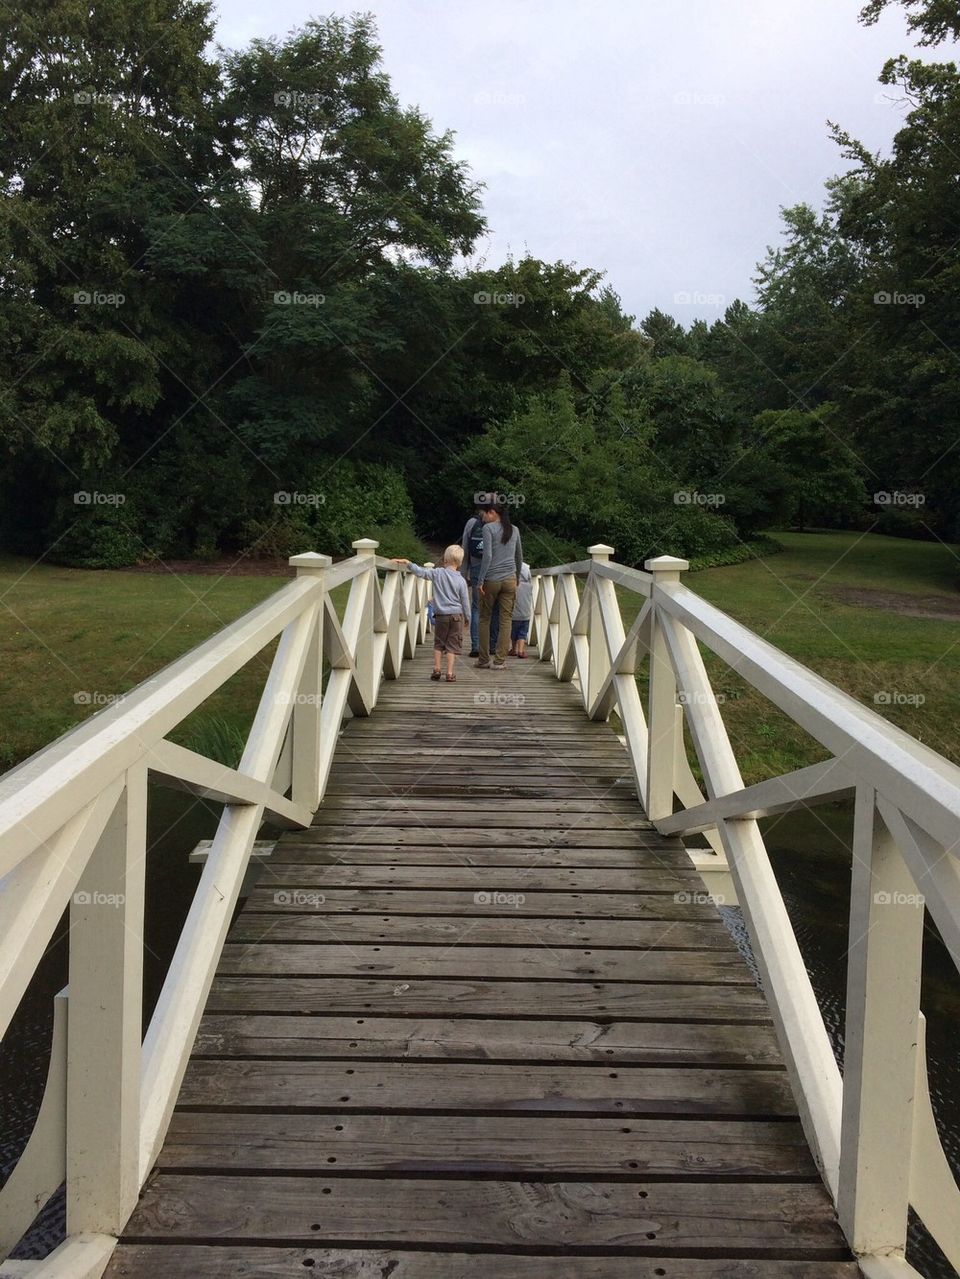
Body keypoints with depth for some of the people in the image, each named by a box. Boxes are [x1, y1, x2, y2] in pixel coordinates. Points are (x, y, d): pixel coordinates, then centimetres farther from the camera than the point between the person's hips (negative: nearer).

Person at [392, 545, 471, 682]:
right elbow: (465, 601, 0)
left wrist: (406, 562, -5)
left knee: (438, 643, 15)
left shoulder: (437, 573, -6)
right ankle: (449, 673, 1)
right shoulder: (461, 581, -5)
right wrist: (467, 618, 11)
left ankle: (436, 669, 11)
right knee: (452, 645, 3)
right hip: (457, 615, 0)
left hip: (441, 615, 1)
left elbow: (420, 572, -12)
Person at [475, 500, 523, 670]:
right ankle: (500, 660, 3)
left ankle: (484, 660, 9)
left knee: (485, 618, 8)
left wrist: (480, 580, -11)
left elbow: (487, 555, -15)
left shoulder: (488, 528, -6)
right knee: (506, 620, 4)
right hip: (509, 579, 4)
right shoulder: (514, 530, 10)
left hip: (491, 579, -4)